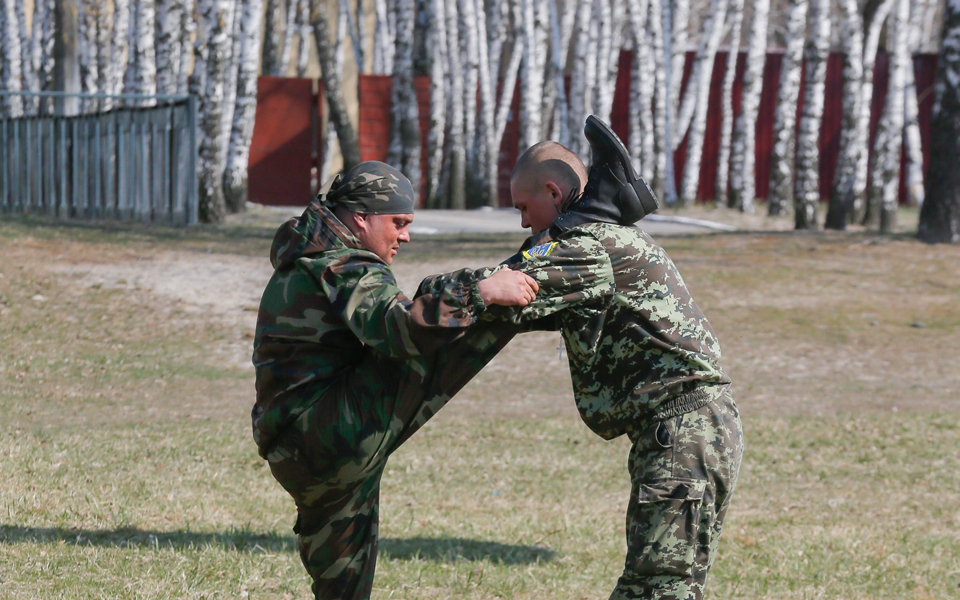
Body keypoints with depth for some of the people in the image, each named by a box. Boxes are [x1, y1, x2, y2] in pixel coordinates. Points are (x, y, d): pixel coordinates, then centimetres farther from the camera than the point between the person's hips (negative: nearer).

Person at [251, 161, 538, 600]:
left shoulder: (304, 266, 22)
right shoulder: (342, 267, -11)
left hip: (303, 460, 10)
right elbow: (395, 325, -32)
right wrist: (478, 293, -37)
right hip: (334, 436, -10)